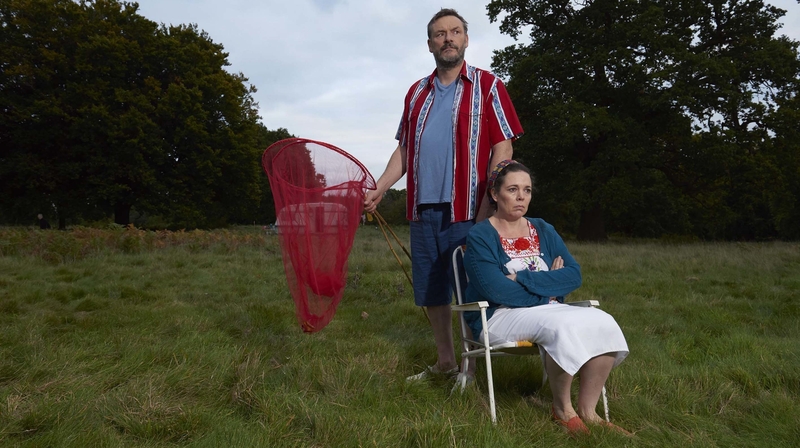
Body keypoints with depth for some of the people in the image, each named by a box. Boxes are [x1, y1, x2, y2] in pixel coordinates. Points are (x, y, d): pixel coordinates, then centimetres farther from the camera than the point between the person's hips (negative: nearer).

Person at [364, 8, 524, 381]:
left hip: (466, 211, -5)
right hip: (422, 210, 5)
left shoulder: (487, 86, 2)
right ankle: (444, 362, 28)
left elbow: (502, 148, -5)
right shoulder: (417, 93, 16)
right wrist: (379, 189, 5)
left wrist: (486, 208, -13)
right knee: (429, 292, 12)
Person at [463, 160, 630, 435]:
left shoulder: (544, 231, 12)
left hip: (550, 311, 6)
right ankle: (562, 408, -9)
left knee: (602, 323, -20)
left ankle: (587, 411, -8)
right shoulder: (480, 237, -5)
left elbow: (574, 275, -1)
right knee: (563, 327, -32)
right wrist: (549, 286, -11)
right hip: (501, 316, -5)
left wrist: (523, 279, -14)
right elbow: (495, 290, -18)